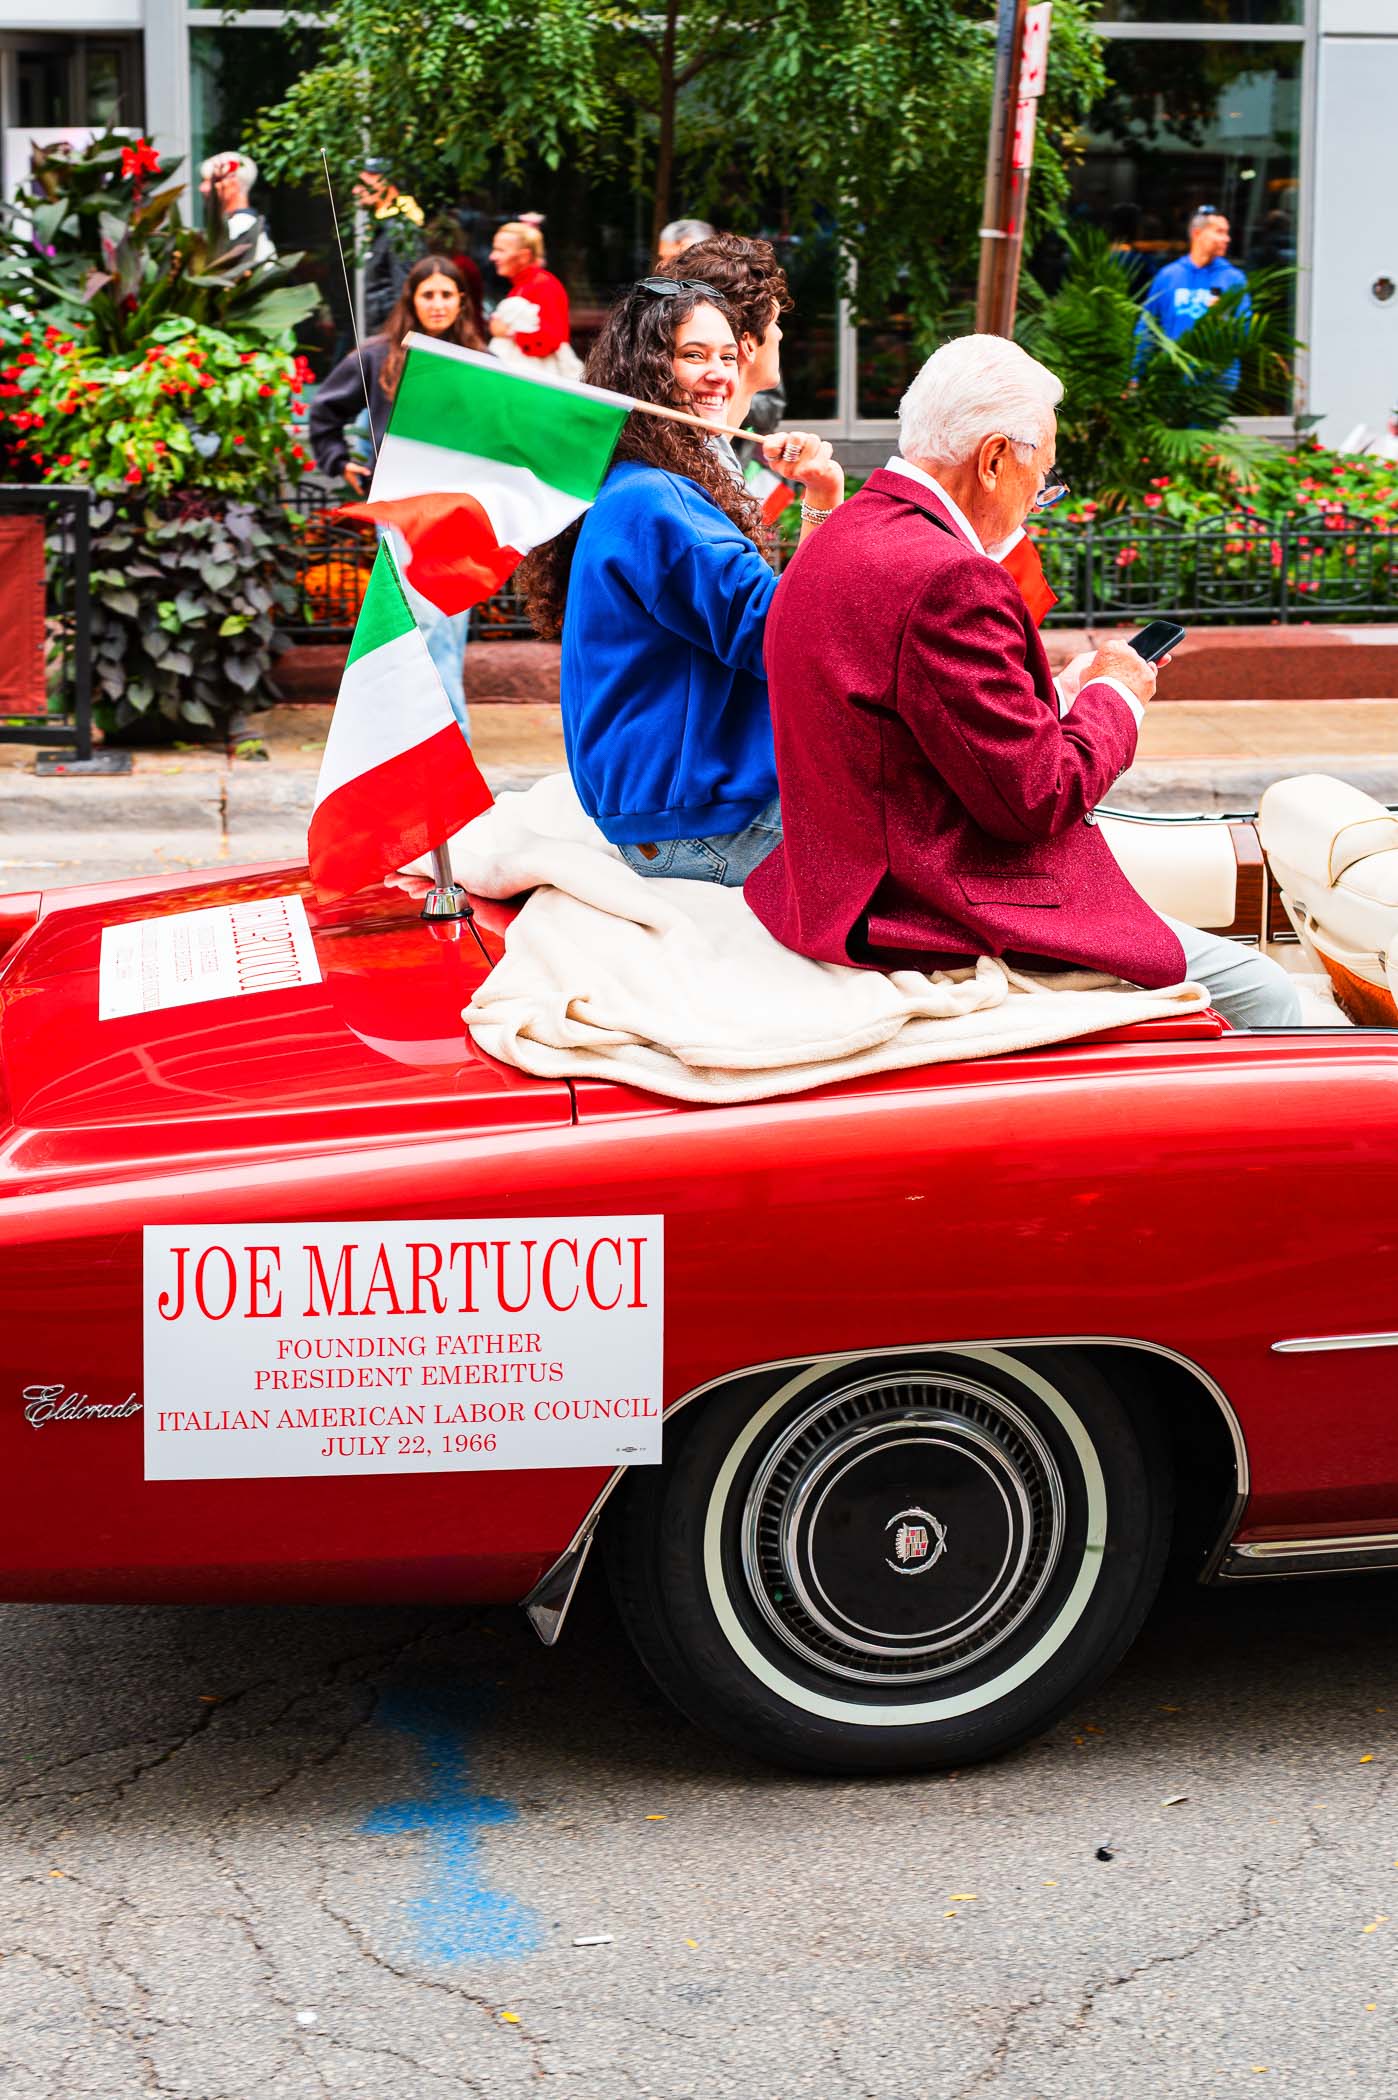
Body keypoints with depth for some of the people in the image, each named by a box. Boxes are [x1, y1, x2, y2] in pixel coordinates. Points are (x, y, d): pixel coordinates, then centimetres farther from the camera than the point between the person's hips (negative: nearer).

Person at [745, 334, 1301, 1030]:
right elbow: (1036, 797, -20)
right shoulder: (947, 580, -23)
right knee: (1258, 992, -2)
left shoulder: (833, 548, 10)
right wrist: (1113, 696, -2)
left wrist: (1060, 693, 13)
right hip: (943, 928, -11)